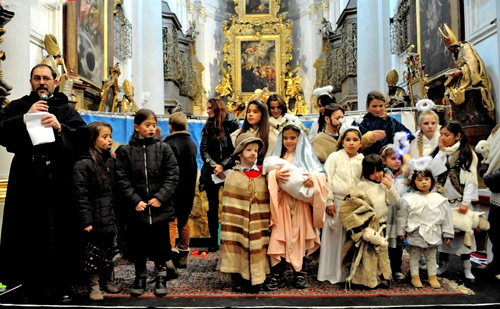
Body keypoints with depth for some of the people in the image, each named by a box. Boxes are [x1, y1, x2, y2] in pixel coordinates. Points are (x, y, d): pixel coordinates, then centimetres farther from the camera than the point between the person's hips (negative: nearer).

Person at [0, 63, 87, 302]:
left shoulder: (66, 110, 12)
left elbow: (83, 137, -1)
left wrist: (60, 128, -15)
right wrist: (25, 118, -9)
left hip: (58, 181, -1)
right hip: (25, 180, 1)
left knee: (58, 233, -1)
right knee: (27, 233, 1)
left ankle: (59, 285, 10)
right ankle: (30, 285, 14)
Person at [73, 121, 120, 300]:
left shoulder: (111, 160, 9)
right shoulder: (83, 164, -12)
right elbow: (81, 195, -14)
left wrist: (118, 215, 12)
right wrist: (86, 221, -16)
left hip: (110, 218, 6)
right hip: (94, 220, -6)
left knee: (108, 252, 16)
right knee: (92, 252, 6)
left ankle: (107, 280, 31)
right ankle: (94, 285, 19)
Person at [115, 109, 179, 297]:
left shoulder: (164, 149, 2)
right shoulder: (125, 151, 2)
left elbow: (172, 175, -2)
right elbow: (122, 179, -3)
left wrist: (161, 197, -12)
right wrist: (135, 200, -12)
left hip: (160, 207, 0)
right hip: (137, 209, 0)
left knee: (160, 244, 10)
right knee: (138, 244, 11)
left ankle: (161, 278, 26)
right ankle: (140, 278, 29)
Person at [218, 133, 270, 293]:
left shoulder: (263, 175, 8)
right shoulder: (233, 176, 1)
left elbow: (266, 202, 11)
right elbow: (228, 205, -1)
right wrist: (229, 224, -6)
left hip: (257, 223, 2)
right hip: (238, 222, -2)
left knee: (256, 248, 2)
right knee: (237, 247, -1)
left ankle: (255, 280, 15)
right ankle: (237, 280, 14)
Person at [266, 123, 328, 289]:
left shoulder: (306, 157, 10)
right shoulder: (277, 157, 14)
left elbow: (322, 175, -1)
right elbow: (268, 177, 2)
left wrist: (313, 178, -23)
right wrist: (275, 175, -20)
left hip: (301, 204, -1)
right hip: (282, 204, 1)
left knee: (299, 238, 0)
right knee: (279, 238, -6)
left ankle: (299, 273, 14)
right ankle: (277, 275, 2)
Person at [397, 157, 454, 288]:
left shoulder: (439, 199, -3)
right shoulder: (408, 199, -9)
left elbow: (446, 217, 4)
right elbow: (402, 216, -2)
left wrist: (447, 233, 6)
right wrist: (401, 231, -1)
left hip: (433, 233, 2)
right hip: (415, 233, -2)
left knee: (431, 256, 15)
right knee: (414, 255, 9)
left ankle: (432, 276, 29)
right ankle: (415, 276, 22)